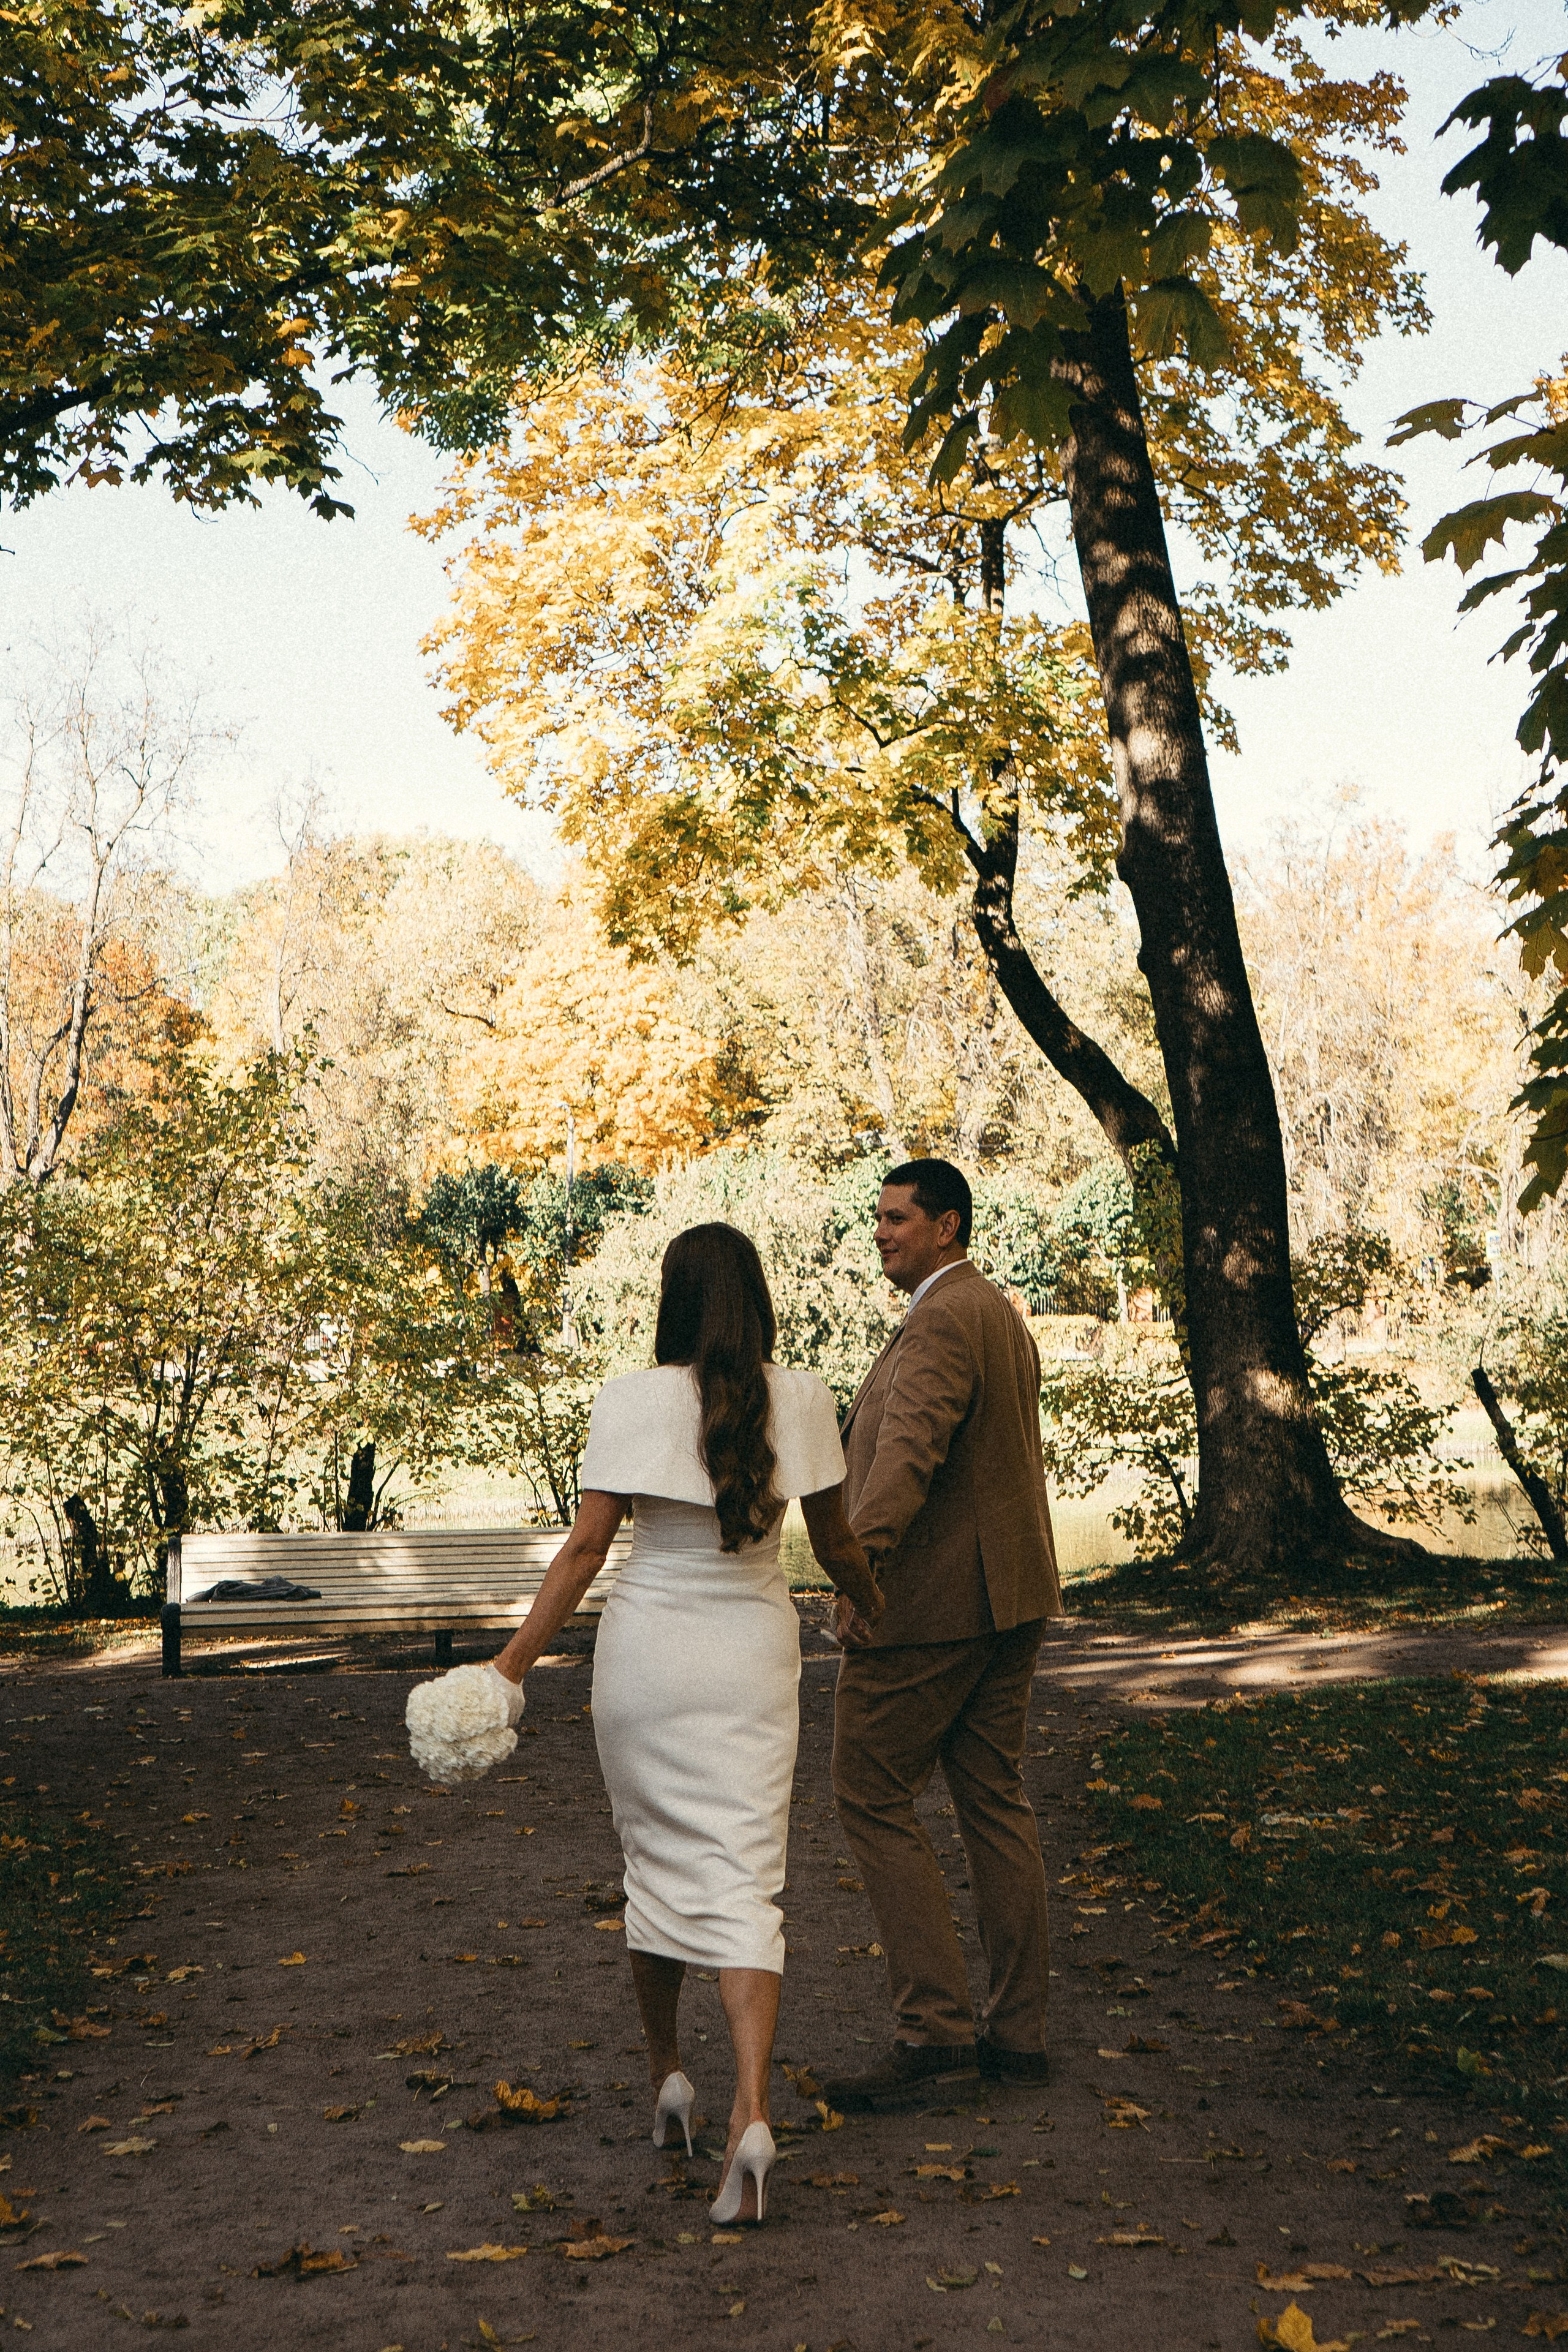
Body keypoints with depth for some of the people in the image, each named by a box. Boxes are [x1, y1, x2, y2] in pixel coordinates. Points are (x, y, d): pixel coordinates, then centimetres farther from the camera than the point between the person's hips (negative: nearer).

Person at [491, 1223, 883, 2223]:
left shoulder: (633, 1399, -9)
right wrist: (877, 1609, 24)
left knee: (656, 1858, 19)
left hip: (646, 1646, 0)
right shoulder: (802, 1400, -4)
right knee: (744, 1880, 0)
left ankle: (667, 2071, 32)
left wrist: (513, 1663, -7)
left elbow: (586, 1547, -12)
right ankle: (750, 2113, -15)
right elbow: (836, 1543, 4)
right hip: (754, 1651, 0)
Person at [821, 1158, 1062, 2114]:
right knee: (995, 1801, 13)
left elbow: (911, 1443, -30)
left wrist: (863, 1554, -40)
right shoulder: (1003, 1315, 18)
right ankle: (1019, 2032, 19)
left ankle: (936, 2032, -1)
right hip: (1008, 1598, 10)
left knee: (874, 1797, -2)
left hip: (931, 1600, -10)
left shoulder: (944, 1319, -15)